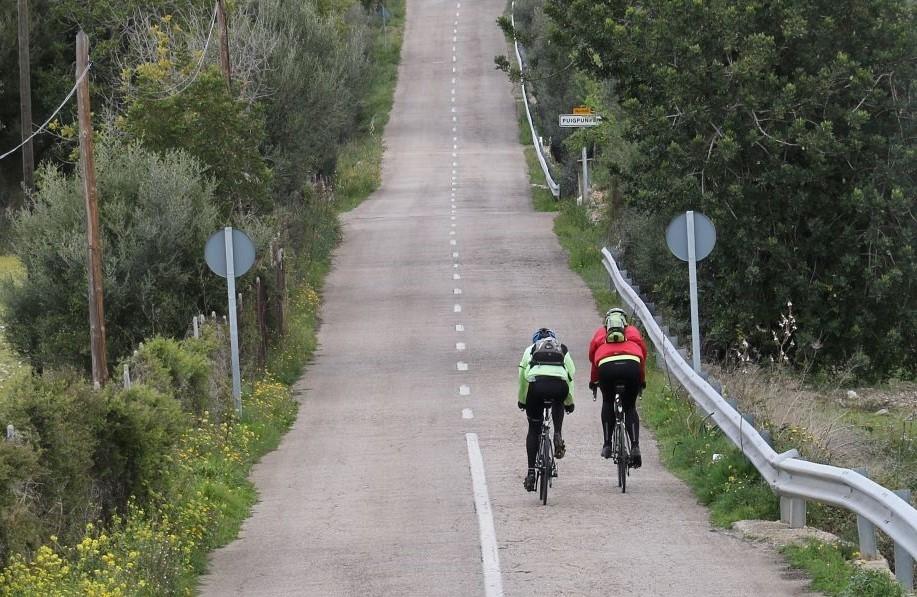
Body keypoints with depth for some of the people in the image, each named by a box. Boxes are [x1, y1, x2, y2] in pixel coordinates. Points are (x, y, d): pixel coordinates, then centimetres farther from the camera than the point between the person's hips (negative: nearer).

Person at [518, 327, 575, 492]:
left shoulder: (531, 350, 29)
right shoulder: (563, 351, 31)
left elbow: (522, 376, 26)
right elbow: (571, 375, 30)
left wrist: (521, 401, 39)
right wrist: (569, 402, 41)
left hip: (536, 383, -1)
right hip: (560, 385, 1)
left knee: (533, 430, 13)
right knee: (558, 404, 39)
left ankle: (531, 472, 7)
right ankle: (558, 436, 14)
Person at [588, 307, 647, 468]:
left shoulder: (600, 333, 32)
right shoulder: (633, 331, 32)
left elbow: (593, 357, 34)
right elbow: (643, 354, 33)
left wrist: (593, 381, 48)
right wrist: (642, 381, 45)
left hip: (607, 366, 0)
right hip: (632, 365, 0)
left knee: (607, 403, 26)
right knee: (630, 408, 18)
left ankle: (607, 445, 16)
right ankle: (635, 446, -1)